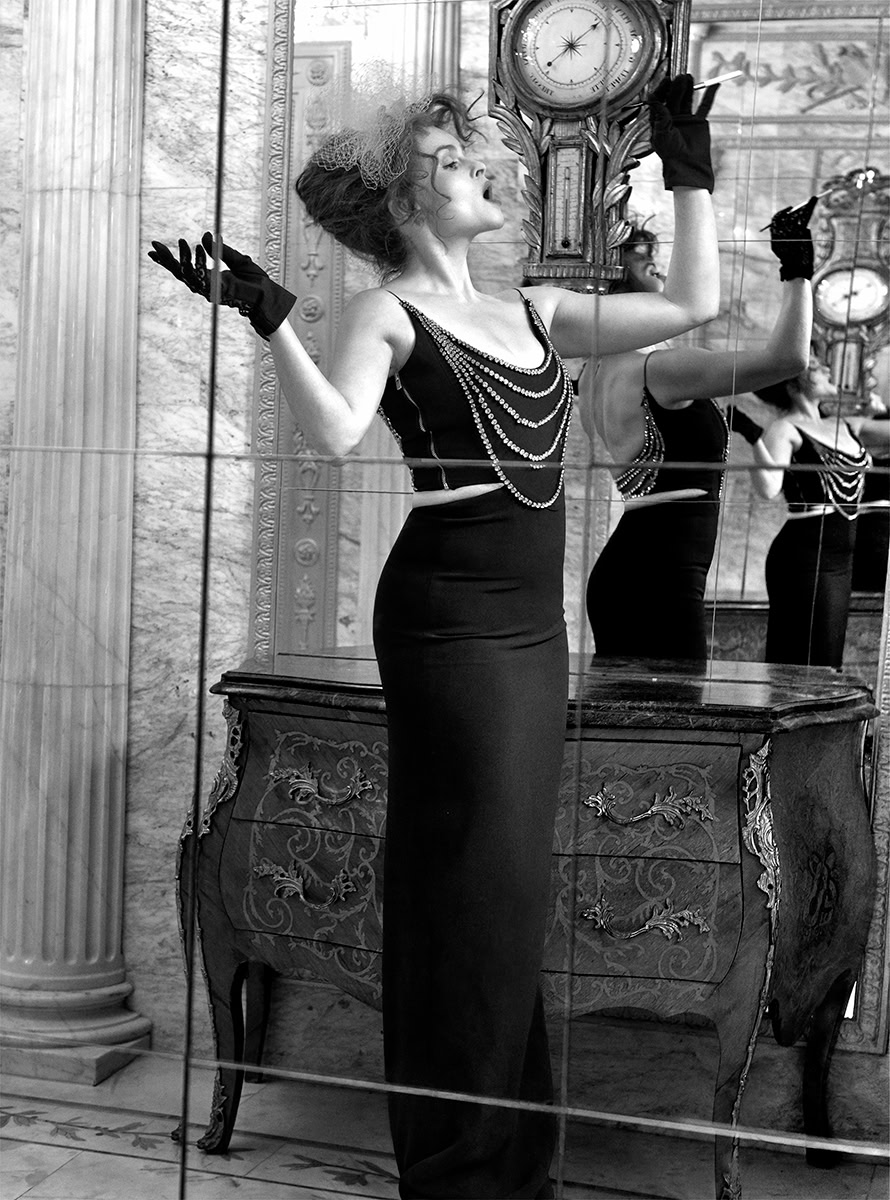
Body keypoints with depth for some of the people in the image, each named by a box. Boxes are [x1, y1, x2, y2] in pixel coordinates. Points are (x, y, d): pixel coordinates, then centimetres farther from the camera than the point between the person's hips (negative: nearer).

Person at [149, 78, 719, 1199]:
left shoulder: (533, 310, 14)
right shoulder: (388, 314, -2)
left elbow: (692, 304, 12)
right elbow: (333, 429, -19)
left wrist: (688, 173, 14)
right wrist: (269, 318, -27)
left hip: (535, 620, 7)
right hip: (448, 613, -6)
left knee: (515, 874, 13)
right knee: (472, 875, -2)